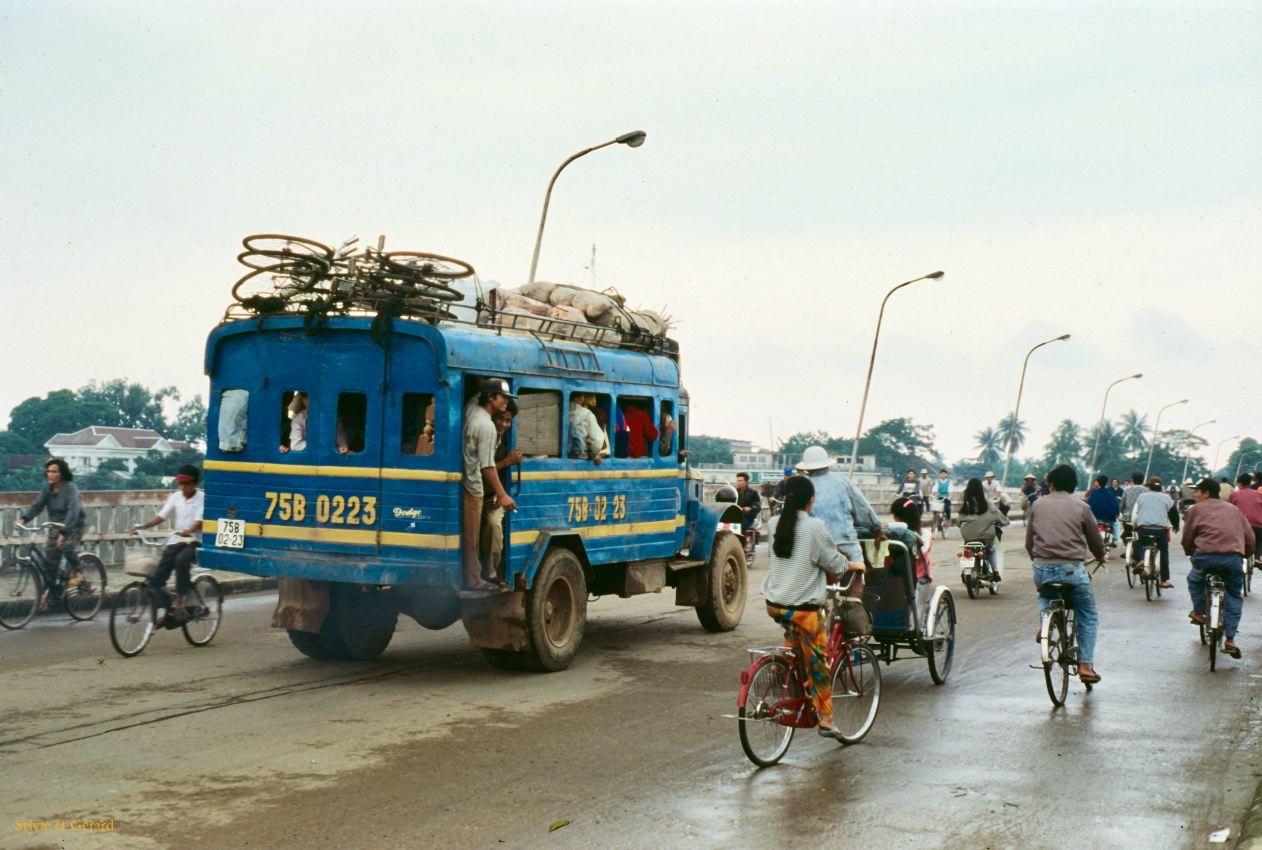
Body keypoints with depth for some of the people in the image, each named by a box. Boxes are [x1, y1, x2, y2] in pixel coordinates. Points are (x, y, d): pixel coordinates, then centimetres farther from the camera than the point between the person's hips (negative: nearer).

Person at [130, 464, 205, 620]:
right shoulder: (175, 497, 8)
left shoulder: (202, 498, -5)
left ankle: (178, 604, -29)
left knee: (181, 560, -37)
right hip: (175, 541, 5)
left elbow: (200, 520, -19)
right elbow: (161, 516, 2)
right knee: (156, 581, -12)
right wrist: (142, 525, -14)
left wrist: (188, 530, -40)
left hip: (194, 542, -5)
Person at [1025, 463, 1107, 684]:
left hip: (1042, 568, 2)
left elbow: (1028, 541, 13)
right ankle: (1085, 664, 8)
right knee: (1088, 616, 15)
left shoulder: (1038, 505, 9)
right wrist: (1101, 556, 35)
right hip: (1072, 568, -2)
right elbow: (1095, 539, 13)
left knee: (1044, 594, 37)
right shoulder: (1081, 507, 4)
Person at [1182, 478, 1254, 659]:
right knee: (1234, 596, 14)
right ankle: (1230, 640, 7)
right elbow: (1249, 536, 21)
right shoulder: (1233, 509, 23)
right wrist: (1246, 554, 36)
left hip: (1206, 555, -2)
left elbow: (1187, 538, 11)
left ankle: (1198, 612, 27)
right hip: (1234, 558, 2)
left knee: (1194, 579, 30)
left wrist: (1189, 553, 30)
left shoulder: (1195, 510, 13)